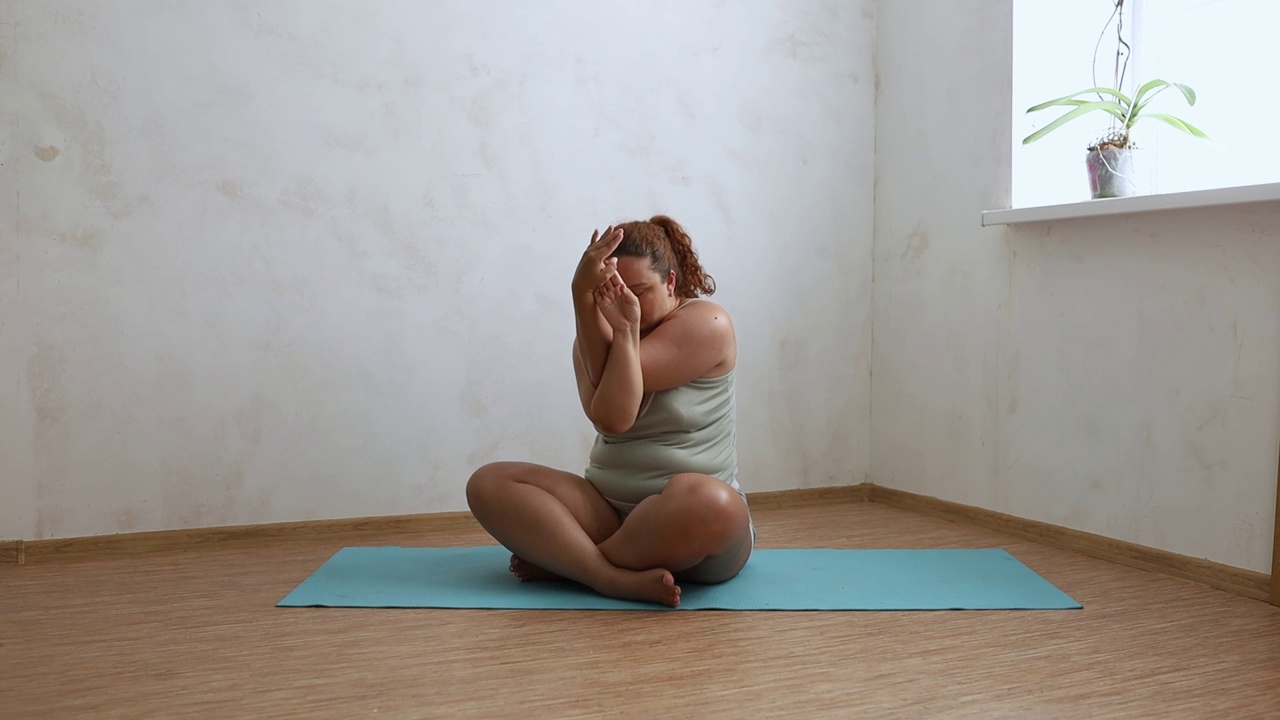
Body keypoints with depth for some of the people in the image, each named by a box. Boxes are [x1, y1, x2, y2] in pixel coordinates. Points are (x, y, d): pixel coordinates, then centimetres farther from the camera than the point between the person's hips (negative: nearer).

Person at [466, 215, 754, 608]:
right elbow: (608, 416, -18)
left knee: (709, 502, -39)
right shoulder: (597, 334, 7)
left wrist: (626, 329, -18)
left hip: (695, 526, -4)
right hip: (607, 511, 5)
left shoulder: (706, 323, -7)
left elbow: (616, 413, -16)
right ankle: (617, 578, -30)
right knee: (487, 484, -13)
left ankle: (562, 557, -17)